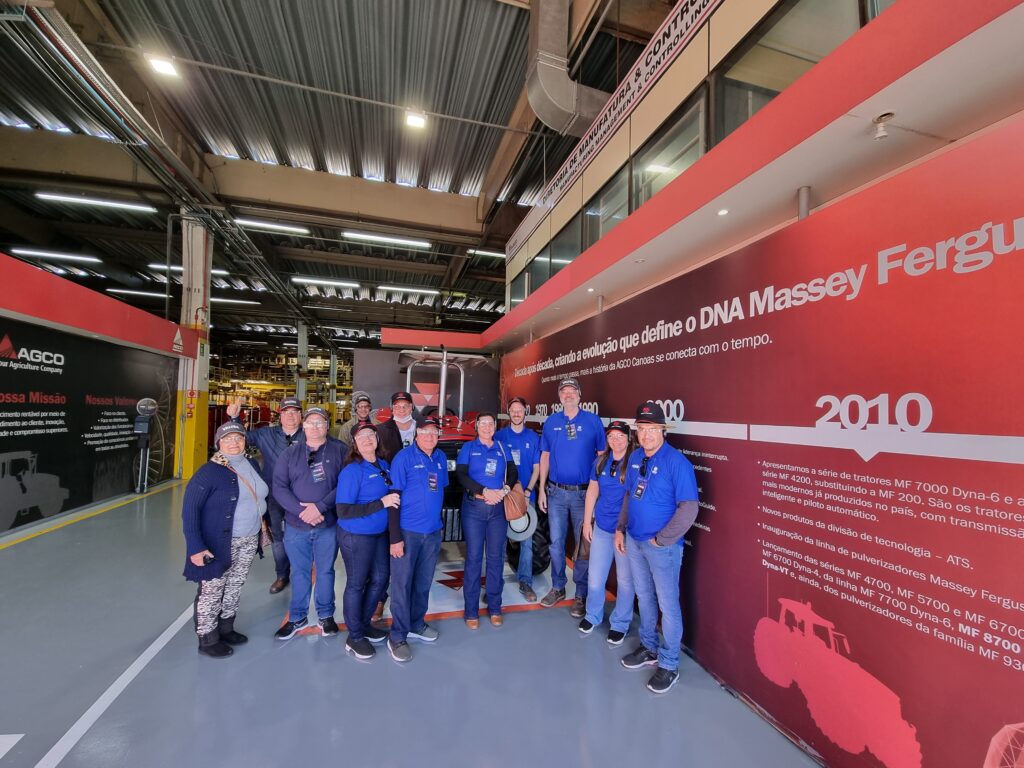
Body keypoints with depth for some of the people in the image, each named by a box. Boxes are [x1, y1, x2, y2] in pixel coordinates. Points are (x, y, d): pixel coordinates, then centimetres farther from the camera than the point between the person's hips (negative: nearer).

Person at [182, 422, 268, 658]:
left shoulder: (252, 465, 3)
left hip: (249, 541, 6)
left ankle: (226, 628, 38)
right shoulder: (209, 471, -17)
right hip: (219, 544, -6)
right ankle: (208, 639, 26)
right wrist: (195, 546, -23)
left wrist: (262, 528, 12)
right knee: (212, 590, 8)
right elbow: (189, 509, -18)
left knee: (234, 586, 19)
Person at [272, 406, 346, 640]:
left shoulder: (339, 450, -5)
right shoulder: (290, 454, 3)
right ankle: (297, 617, 33)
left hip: (328, 525, -1)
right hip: (296, 526, 2)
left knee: (325, 571, 13)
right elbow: (279, 487, -4)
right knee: (299, 572, 15)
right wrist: (302, 511, -15)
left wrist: (320, 507, -19)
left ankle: (326, 615, 31)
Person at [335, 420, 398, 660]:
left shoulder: (383, 464, 1)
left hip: (380, 533, 7)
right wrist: (381, 503, -27)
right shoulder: (352, 471, -20)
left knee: (380, 579, 18)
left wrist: (393, 498, -4)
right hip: (356, 536, -7)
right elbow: (343, 511, -25)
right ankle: (354, 638, 29)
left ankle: (364, 624, 41)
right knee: (357, 583, 9)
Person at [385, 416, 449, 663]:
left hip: (433, 532, 6)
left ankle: (416, 624, 38)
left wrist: (439, 521, 13)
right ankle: (397, 637, 21)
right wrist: (395, 537, -15)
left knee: (424, 583, 18)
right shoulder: (404, 458, -12)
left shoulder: (441, 458, 5)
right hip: (407, 531, -5)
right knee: (402, 584, 5)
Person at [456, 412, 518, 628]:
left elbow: (513, 473, 5)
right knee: (474, 557, 1)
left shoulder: (502, 448, 10)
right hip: (474, 507, -2)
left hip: (498, 508, 2)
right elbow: (460, 474, -8)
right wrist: (485, 491, -16)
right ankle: (471, 610, 13)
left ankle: (495, 608, 20)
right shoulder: (468, 448, 3)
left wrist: (504, 490, -14)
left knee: (496, 557, 7)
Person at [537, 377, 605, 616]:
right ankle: (558, 587, 31)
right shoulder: (551, 422, 3)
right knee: (556, 542, 13)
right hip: (556, 492, 3)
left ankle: (581, 595, 23)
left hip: (584, 492, -2)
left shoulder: (593, 421, -4)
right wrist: (541, 489, 5)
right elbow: (545, 456, 7)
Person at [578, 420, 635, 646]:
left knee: (625, 579, 11)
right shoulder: (601, 462, 2)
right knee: (594, 577, 13)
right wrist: (587, 521, 10)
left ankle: (620, 623, 33)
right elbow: (592, 491, 9)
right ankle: (593, 615, 38)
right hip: (601, 528, 4)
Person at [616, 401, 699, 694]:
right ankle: (649, 648, 41)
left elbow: (689, 509, -21)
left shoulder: (676, 462, -20)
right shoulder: (635, 457, 2)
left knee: (667, 605, 8)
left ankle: (669, 665, 26)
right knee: (644, 597, 21)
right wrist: (620, 528, 9)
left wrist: (660, 540, -17)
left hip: (662, 547, -6)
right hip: (634, 541, 7)